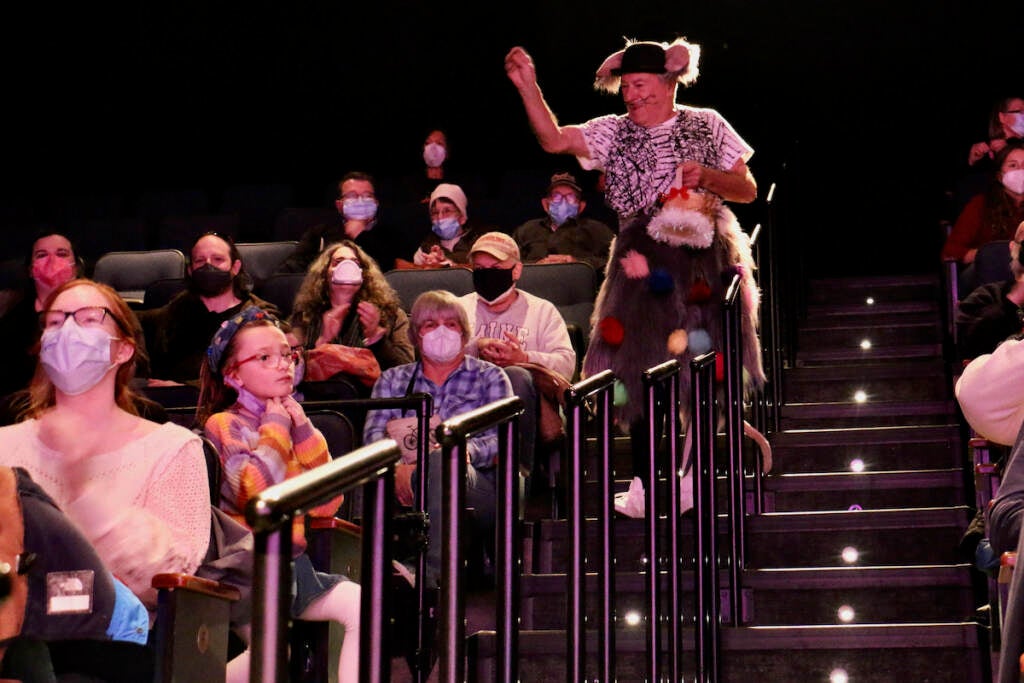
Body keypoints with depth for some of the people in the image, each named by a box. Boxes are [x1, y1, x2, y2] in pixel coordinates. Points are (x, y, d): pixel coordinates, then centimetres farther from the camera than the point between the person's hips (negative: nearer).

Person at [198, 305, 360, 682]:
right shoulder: (224, 424, -3)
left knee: (361, 605, -14)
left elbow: (326, 504, 7)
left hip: (293, 562, 6)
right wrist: (274, 426, -9)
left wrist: (303, 430, 0)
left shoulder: (293, 423, 14)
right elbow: (258, 493, -21)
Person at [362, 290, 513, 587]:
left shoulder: (489, 377, 20)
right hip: (405, 484, 2)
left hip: (478, 487, -1)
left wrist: (463, 449, -20)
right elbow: (373, 434, 8)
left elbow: (501, 440, 4)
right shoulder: (393, 379, 26)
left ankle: (433, 572, -47)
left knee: (441, 460, -37)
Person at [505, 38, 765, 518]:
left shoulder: (706, 125, 8)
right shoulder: (613, 132, 7)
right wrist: (527, 86, -16)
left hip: (706, 260, 0)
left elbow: (748, 190, 9)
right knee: (641, 370, -3)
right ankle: (644, 482, 4)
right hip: (645, 263, 0)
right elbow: (554, 140, -7)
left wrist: (706, 177, -9)